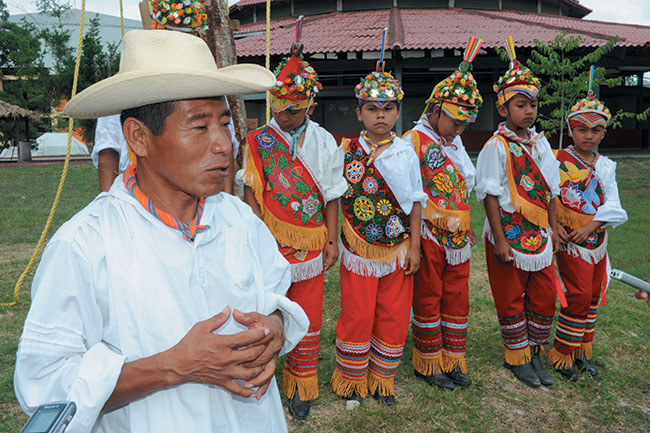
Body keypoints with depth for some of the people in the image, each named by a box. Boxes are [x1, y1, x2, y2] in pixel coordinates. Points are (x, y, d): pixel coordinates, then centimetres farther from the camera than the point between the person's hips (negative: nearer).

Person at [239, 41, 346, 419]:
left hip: (310, 245, 1)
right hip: (268, 244, -1)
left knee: (308, 319, 10)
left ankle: (302, 387, 29)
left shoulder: (324, 142, 3)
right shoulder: (259, 140, -1)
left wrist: (332, 240, 4)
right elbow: (251, 192, -1)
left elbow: (331, 196, 7)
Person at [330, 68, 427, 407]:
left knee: (394, 316, 10)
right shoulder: (346, 151, -1)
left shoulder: (406, 153, 2)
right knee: (356, 315, 5)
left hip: (397, 248, 2)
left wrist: (415, 246, 1)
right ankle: (352, 379, 27)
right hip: (358, 248, -1)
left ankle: (382, 379, 30)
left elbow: (415, 201, 4)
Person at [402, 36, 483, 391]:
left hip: (457, 238, 7)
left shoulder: (454, 142, 13)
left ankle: (453, 360, 30)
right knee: (427, 300, 7)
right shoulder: (414, 141, -12)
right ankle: (428, 363, 24)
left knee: (457, 299, 14)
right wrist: (438, 219, -18)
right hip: (429, 237, -7)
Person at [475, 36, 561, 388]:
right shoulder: (497, 147, -12)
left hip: (540, 236, 6)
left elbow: (550, 189, 13)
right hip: (509, 235, -6)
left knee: (545, 297, 13)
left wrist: (554, 228, 11)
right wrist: (500, 239, -17)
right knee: (511, 300, 7)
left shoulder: (540, 143, 8)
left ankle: (534, 352, 32)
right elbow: (490, 196, -14)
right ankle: (517, 357, 25)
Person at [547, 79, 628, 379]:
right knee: (579, 296, -8)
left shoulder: (606, 166, 9)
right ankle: (561, 354, 7)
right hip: (570, 242, -6)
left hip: (597, 240, 6)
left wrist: (590, 226, -16)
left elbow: (612, 205, -1)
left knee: (594, 296, 12)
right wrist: (555, 225, -20)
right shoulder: (558, 160, -6)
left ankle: (583, 349, 27)